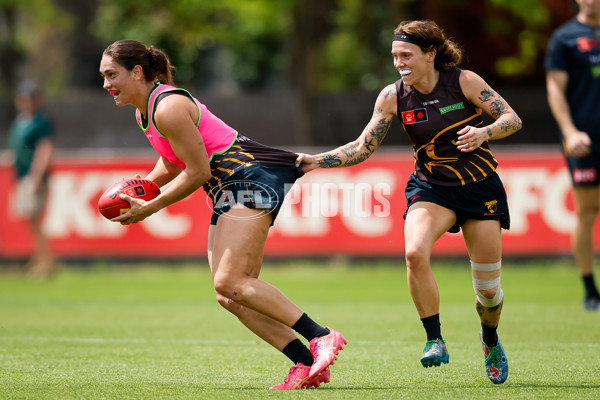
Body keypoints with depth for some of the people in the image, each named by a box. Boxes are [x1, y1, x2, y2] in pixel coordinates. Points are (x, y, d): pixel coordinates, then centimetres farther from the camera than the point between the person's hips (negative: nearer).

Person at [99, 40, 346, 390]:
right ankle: (307, 365, -8)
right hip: (229, 190, 10)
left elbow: (198, 171, -15)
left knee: (230, 282, -23)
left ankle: (322, 337, -25)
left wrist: (149, 208, -9)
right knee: (228, 296, -2)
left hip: (252, 176, -10)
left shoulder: (168, 107, -15)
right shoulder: (144, 111, 16)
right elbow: (172, 166, 27)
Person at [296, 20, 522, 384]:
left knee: (488, 288, 0)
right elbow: (363, 148, -2)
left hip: (480, 187, -1)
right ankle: (435, 341, -18)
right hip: (430, 187, 1)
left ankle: (490, 341, 34)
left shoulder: (463, 81, -13)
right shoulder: (393, 97, -7)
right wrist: (315, 162, -14)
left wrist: (483, 133, -33)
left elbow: (513, 119, -13)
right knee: (415, 252, -31)